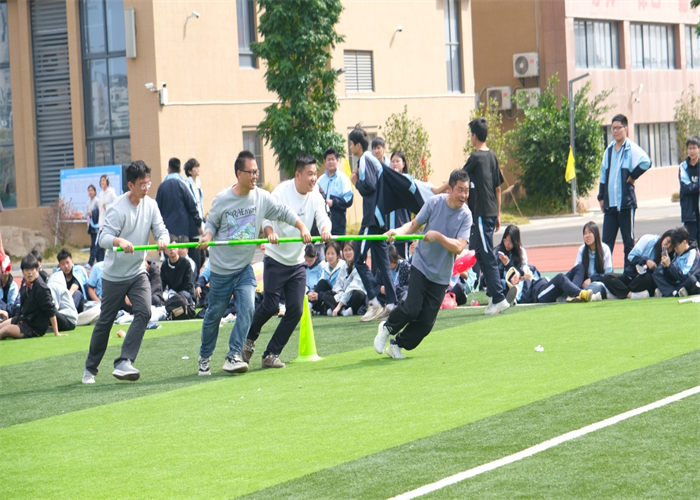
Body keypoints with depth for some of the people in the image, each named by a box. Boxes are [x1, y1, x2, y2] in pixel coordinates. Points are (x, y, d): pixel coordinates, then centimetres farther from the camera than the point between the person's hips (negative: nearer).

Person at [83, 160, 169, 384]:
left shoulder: (150, 205, 1)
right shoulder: (117, 209, -17)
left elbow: (161, 230, -1)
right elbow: (103, 238, -24)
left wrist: (162, 239, -25)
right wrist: (119, 241, -44)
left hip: (138, 272, 4)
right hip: (114, 274, -4)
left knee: (143, 312, -17)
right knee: (105, 322, 5)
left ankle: (123, 363, -20)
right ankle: (90, 368, 23)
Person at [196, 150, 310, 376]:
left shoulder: (262, 197, -2)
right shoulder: (222, 199, -9)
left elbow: (284, 212, 5)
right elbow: (211, 223, 3)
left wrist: (302, 228, -6)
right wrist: (207, 237, -17)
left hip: (245, 267, 2)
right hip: (221, 267, -2)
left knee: (247, 308, -17)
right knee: (214, 315, 7)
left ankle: (233, 356, -13)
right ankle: (205, 357, 25)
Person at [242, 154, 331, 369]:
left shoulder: (315, 197, 2)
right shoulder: (282, 191, -12)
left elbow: (323, 218, -9)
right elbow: (267, 216, -20)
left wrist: (325, 230, -33)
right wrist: (270, 232, -42)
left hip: (298, 263, 5)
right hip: (276, 259, -5)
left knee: (296, 310, -4)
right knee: (270, 305, -10)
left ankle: (271, 355, 6)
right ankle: (249, 339, 19)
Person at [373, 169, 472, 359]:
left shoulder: (466, 215, -7)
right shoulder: (434, 203, -7)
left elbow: (458, 247, -16)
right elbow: (414, 224, 2)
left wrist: (438, 236, -27)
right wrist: (399, 231, -16)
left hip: (441, 275, 1)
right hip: (422, 265, -1)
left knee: (426, 322, -1)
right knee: (412, 308, -16)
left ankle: (397, 344, 21)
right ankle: (387, 327, 14)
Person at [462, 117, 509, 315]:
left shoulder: (476, 158, -12)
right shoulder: (492, 156, 12)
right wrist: (498, 215, 21)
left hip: (481, 214, -8)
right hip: (491, 213, 8)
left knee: (487, 257, -8)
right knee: (481, 255, 14)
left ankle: (499, 298, -10)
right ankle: (493, 295, 15)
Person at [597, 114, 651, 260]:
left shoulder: (632, 149, -6)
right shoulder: (609, 150, 14)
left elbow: (646, 162, -24)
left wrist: (633, 176, -13)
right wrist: (601, 197, 16)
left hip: (626, 202, -6)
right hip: (609, 203, 6)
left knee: (629, 241, 1)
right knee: (606, 242, 3)